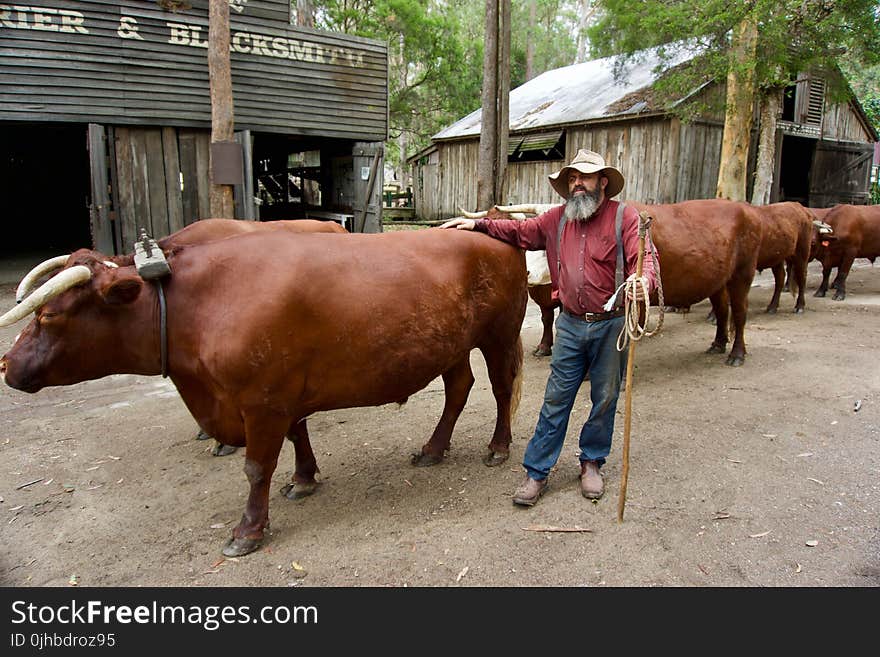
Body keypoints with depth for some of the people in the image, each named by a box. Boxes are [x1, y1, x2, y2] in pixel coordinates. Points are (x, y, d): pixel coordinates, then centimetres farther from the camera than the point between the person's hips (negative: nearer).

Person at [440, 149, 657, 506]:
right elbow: (520, 231, 18)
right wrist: (478, 224, 11)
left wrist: (643, 280, -40)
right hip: (571, 323, 3)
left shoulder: (623, 215, -7)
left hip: (611, 325, -2)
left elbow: (644, 258, -17)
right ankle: (536, 472, 14)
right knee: (556, 399, 6)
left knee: (605, 398, 12)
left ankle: (592, 463, 33)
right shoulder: (557, 218, 6)